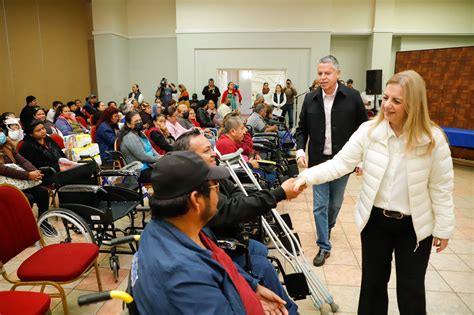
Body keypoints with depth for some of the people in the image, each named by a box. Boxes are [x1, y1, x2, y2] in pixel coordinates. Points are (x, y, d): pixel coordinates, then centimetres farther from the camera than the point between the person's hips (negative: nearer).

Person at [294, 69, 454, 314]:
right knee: (373, 282, 17)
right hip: (375, 220, 1)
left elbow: (441, 187, -6)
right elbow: (340, 163, -14)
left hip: (414, 226, -1)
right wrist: (308, 176, -29)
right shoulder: (369, 130, -12)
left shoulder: (433, 138, -14)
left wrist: (443, 228, -1)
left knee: (411, 289, 15)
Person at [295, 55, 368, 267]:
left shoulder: (352, 97, -6)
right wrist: (300, 150, -8)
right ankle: (324, 247, 14)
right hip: (318, 161, 1)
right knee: (319, 206, 3)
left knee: (335, 203, 16)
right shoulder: (310, 99, 0)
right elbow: (302, 128, 7)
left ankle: (328, 227, 46)